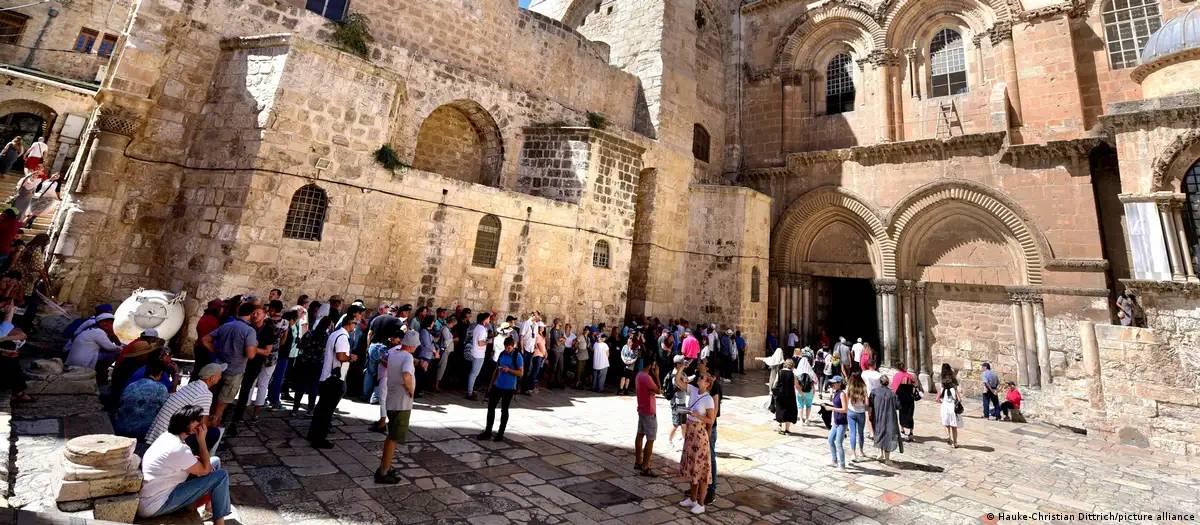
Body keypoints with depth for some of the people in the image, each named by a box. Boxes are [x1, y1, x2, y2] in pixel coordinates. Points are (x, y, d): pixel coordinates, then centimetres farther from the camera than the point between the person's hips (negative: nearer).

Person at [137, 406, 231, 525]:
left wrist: (197, 459, -8)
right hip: (154, 507, -9)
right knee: (221, 476, -14)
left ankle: (209, 507, 19)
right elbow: (204, 471, -16)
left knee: (214, 462, 9)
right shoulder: (179, 448, -28)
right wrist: (202, 440, -18)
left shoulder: (168, 436, 1)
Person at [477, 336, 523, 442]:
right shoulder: (502, 354, 6)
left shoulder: (518, 356, -11)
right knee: (491, 407, 8)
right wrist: (491, 384, 11)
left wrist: (509, 370, -25)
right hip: (497, 386, 6)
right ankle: (487, 432, 20)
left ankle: (500, 434, 18)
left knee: (504, 410, 5)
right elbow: (496, 370, 13)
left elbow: (521, 373, -12)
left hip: (508, 388, -6)